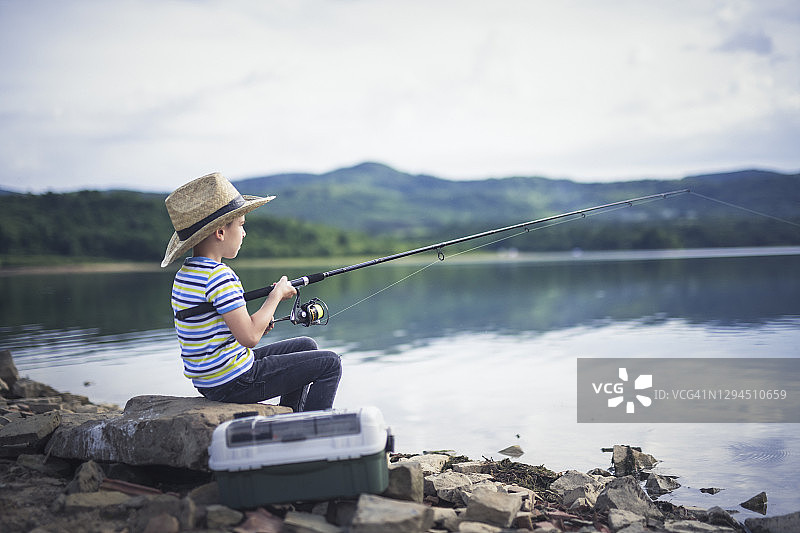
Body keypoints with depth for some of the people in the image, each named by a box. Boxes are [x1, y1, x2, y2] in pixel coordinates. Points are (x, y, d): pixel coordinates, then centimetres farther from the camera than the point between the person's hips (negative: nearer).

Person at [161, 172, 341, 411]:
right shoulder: (219, 276, -22)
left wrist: (258, 324, 7)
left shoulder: (183, 275, 7)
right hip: (232, 384, -9)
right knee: (329, 363, 1)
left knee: (306, 346, 24)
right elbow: (249, 337, -24)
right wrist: (276, 295, -10)